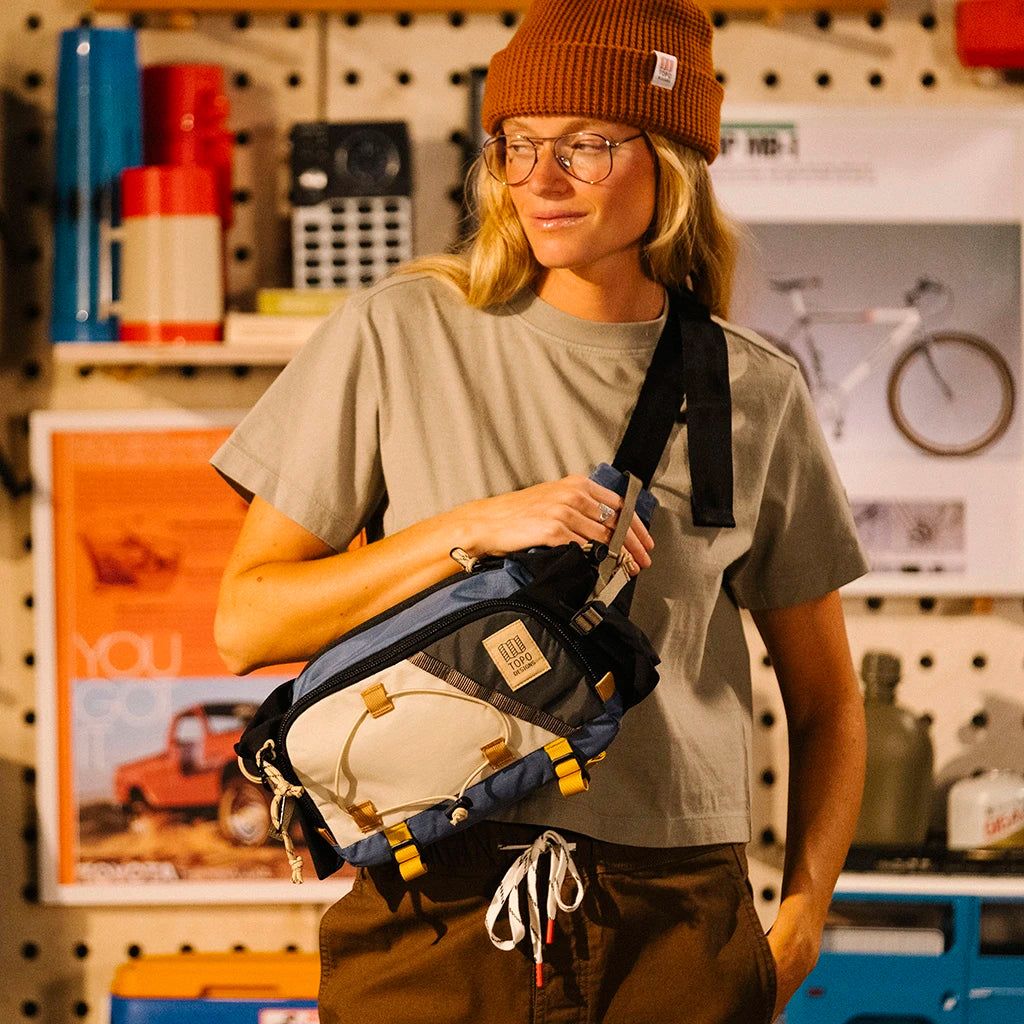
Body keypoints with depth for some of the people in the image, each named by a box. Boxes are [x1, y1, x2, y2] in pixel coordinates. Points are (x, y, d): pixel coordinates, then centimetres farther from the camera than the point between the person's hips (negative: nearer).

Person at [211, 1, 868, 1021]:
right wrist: (475, 528, -12)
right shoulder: (401, 333, 0)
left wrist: (802, 912, 0)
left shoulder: (755, 393, 5)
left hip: (679, 929, 1)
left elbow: (825, 699, 14)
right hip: (437, 911, -1)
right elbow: (245, 621, -1)